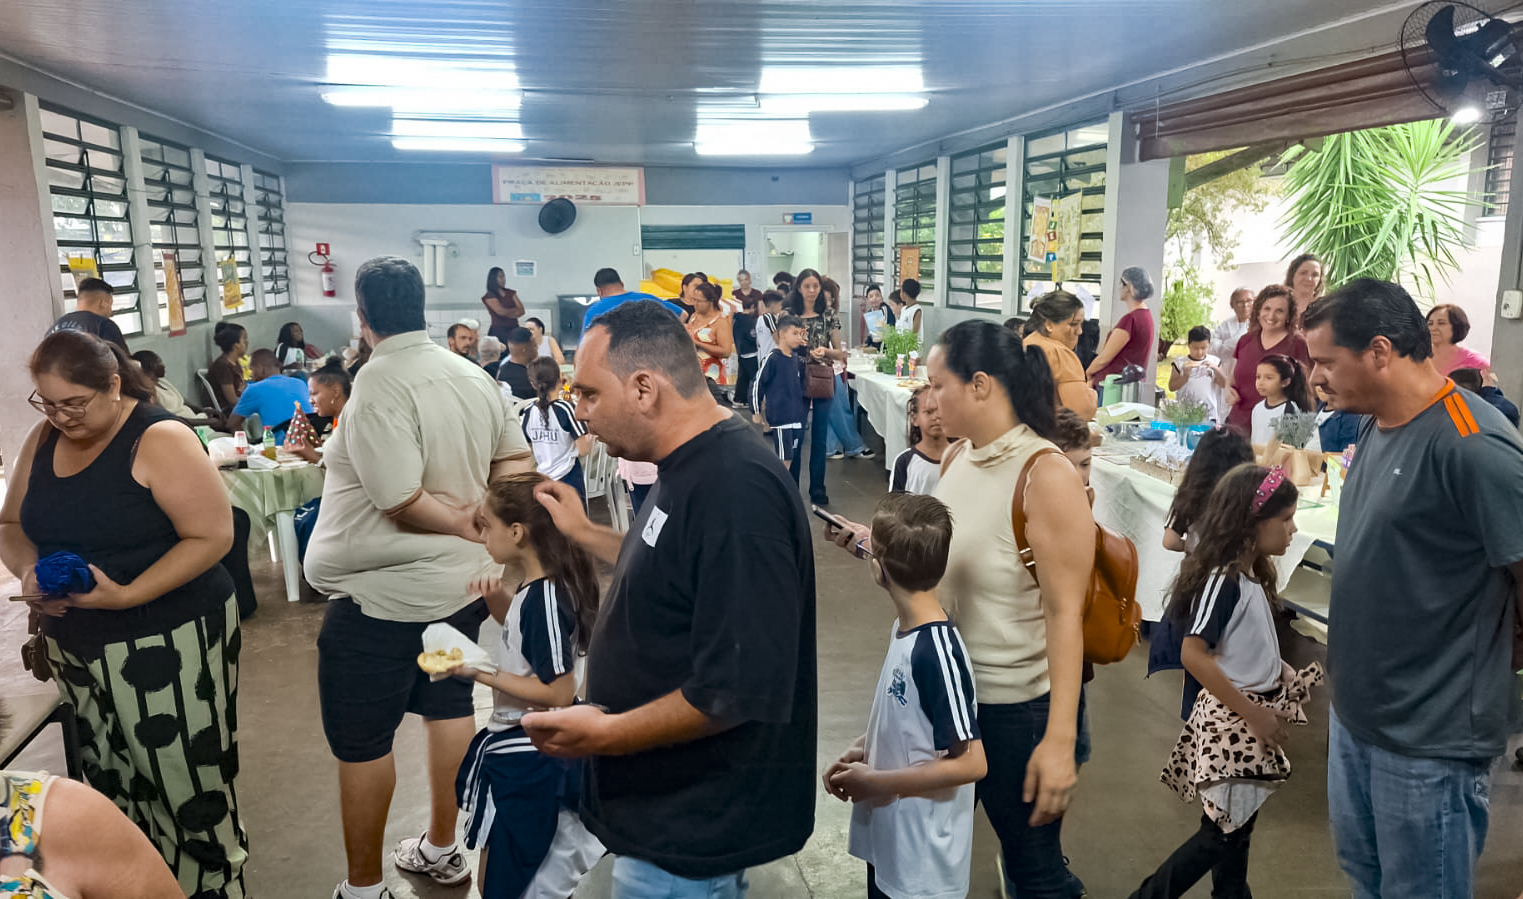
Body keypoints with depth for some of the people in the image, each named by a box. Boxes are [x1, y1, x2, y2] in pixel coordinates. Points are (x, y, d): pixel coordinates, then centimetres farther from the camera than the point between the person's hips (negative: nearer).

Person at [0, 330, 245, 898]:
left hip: (166, 643, -6)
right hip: (76, 646, 6)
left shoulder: (159, 440, -14)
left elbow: (213, 535, -18)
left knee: (185, 785, 1)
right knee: (114, 786, 13)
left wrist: (127, 595, -25)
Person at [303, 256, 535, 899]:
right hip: (462, 581, 8)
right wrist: (483, 513, 0)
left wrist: (464, 523, -10)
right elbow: (517, 458, 12)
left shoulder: (381, 382, -20)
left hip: (382, 595, -8)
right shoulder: (471, 375, 3)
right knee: (449, 708, 19)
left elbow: (401, 501, -25)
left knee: (361, 741, 8)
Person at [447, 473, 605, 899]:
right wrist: (499, 601, 0)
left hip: (526, 755, -9)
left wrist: (481, 673, -22)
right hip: (519, 740, 9)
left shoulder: (544, 598, -26)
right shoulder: (538, 587, 0)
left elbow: (558, 693, -25)